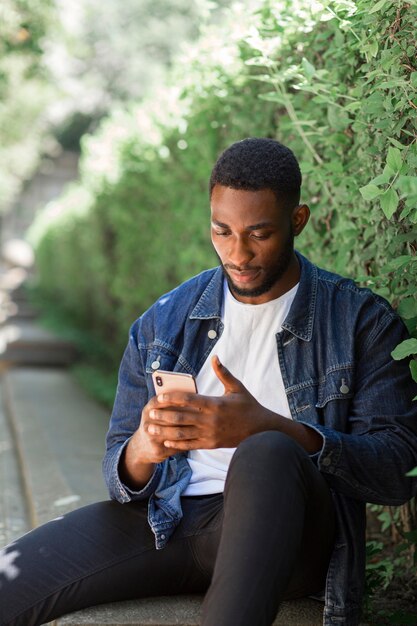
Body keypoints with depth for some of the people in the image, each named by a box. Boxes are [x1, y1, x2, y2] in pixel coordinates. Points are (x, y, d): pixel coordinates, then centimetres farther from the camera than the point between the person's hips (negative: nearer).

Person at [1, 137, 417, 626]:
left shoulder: (363, 322, 2)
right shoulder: (162, 324, 12)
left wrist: (266, 428, -24)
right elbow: (118, 471, 13)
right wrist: (141, 452, -15)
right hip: (166, 520, 2)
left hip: (285, 529, -1)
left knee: (267, 455, -38)